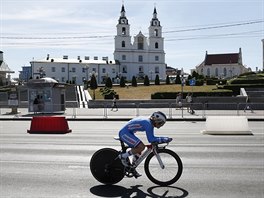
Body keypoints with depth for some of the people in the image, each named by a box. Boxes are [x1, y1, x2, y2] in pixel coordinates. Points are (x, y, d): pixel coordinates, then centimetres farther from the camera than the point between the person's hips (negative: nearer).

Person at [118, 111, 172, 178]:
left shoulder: (150, 123, 7)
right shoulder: (148, 124, -22)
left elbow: (152, 138, 14)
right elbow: (150, 139, -26)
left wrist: (164, 139, 6)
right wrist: (164, 139, -23)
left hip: (128, 133, 11)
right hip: (124, 133, -11)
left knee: (138, 151, 12)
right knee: (141, 147, -21)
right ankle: (123, 156, -6)